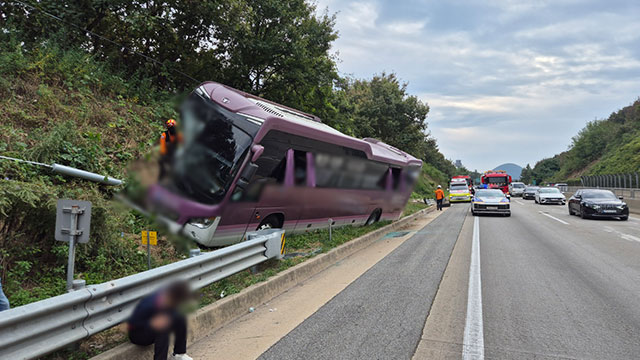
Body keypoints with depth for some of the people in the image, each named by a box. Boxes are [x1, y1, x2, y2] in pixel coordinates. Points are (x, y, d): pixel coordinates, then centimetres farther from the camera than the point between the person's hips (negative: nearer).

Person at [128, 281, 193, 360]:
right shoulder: (150, 304, -35)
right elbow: (132, 323, -27)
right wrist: (152, 323, -36)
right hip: (137, 334, -7)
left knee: (180, 319, -13)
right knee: (163, 330, -34)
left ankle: (179, 353, 4)